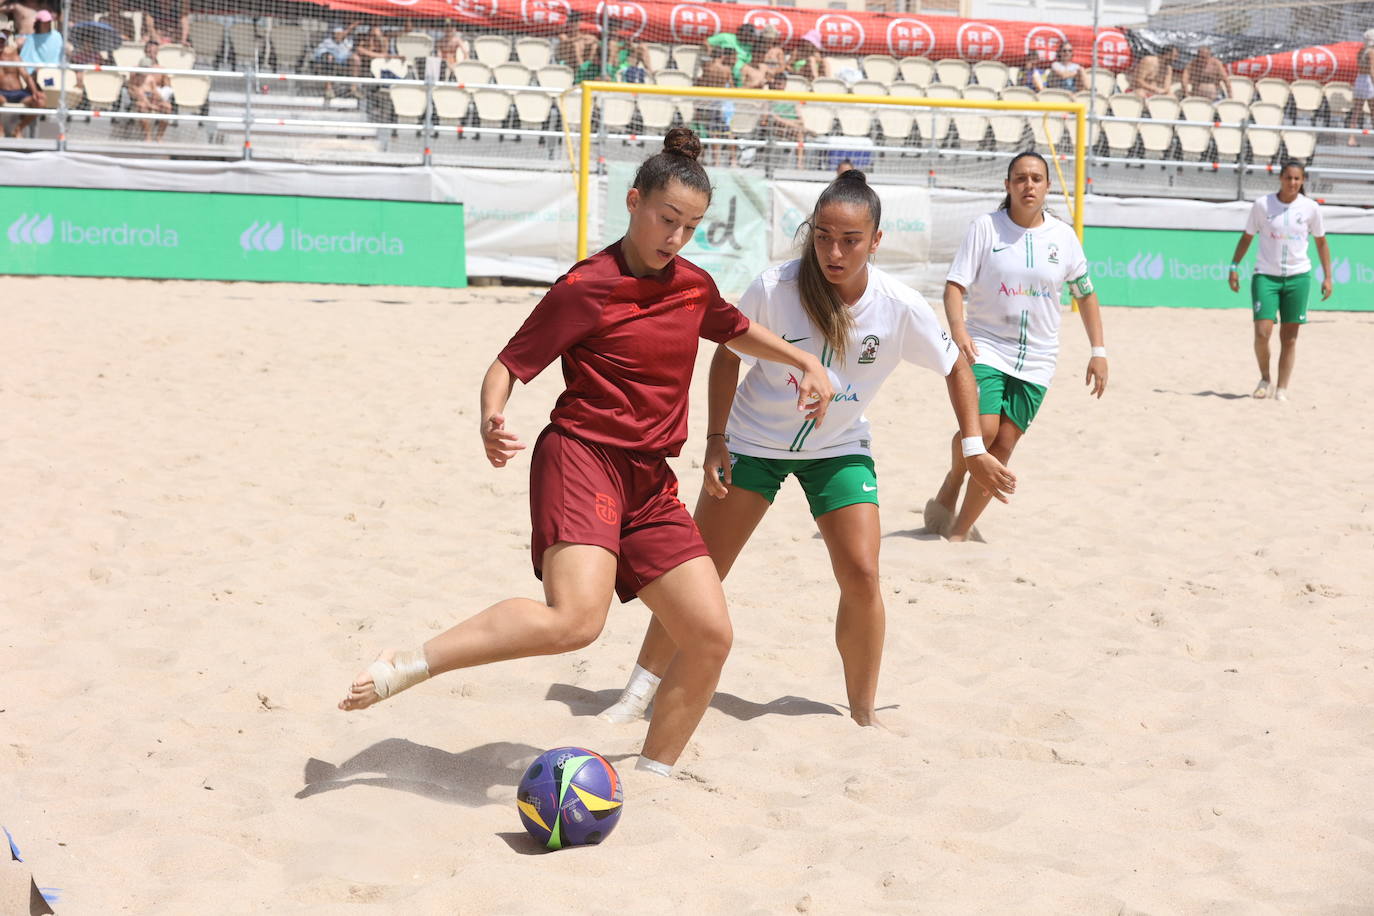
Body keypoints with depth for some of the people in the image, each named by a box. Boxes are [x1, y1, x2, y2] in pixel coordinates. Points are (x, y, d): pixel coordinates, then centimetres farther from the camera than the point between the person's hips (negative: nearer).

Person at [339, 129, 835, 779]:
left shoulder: (693, 286, 12)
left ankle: (652, 775, 17)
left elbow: (737, 330, 35)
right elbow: (510, 364, -8)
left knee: (710, 636, 0)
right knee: (575, 618, -29)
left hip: (650, 481, 7)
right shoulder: (586, 288, -8)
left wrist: (805, 363, 25)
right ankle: (403, 666, -18)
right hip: (582, 459, -7)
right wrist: (491, 420, -27)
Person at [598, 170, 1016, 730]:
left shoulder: (900, 307, -22)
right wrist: (715, 442, -9)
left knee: (861, 575, -12)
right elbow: (728, 354, -8)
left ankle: (863, 714, 7)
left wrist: (974, 448, -4)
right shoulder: (774, 288, -25)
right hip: (755, 441, -1)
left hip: (840, 448, 1)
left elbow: (956, 368, -3)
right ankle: (638, 694, 12)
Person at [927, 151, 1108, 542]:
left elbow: (1085, 293, 15)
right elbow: (955, 284, -7)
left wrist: (1098, 351, 9)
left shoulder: (1063, 236, 4)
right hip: (986, 348, -3)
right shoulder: (986, 227, -3)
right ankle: (949, 489, 10)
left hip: (1036, 360, 3)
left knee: (1004, 444, -2)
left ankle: (959, 531, 7)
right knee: (982, 428, -21)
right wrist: (958, 329, -26)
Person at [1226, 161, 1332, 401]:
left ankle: (1282, 389, 11)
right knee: (1262, 333, -13)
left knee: (1289, 338, 2)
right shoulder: (1262, 204, -3)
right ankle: (1264, 378, 11)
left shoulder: (1311, 208, 0)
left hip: (1298, 277, 1)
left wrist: (1327, 277, 6)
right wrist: (1234, 267, 1)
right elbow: (1247, 237, 7)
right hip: (1266, 276, -1)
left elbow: (1321, 242, 10)